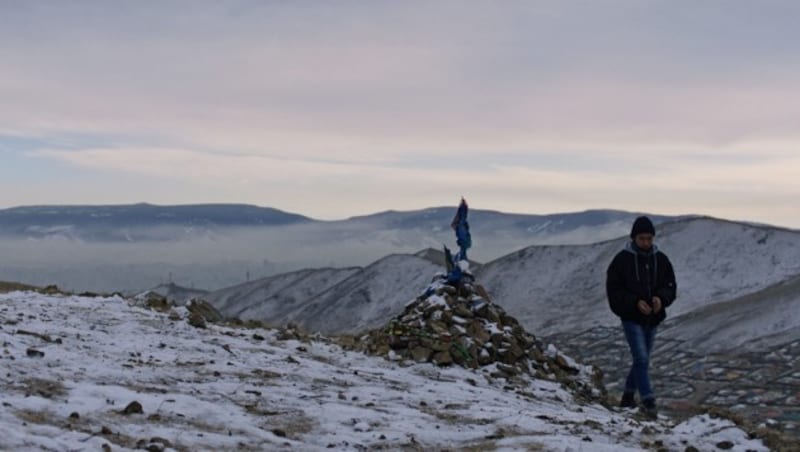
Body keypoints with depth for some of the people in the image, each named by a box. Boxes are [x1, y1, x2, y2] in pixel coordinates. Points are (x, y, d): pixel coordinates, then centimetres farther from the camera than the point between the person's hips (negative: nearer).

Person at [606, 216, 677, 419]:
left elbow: (670, 286, 8)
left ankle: (628, 397, 28)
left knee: (642, 360, 13)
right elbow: (614, 290, -8)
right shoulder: (622, 260, -8)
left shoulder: (661, 259, 4)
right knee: (641, 359, -14)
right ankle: (648, 401, -14)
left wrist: (661, 298, -14)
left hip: (653, 318, 5)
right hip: (631, 318, -5)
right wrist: (635, 302, -21)